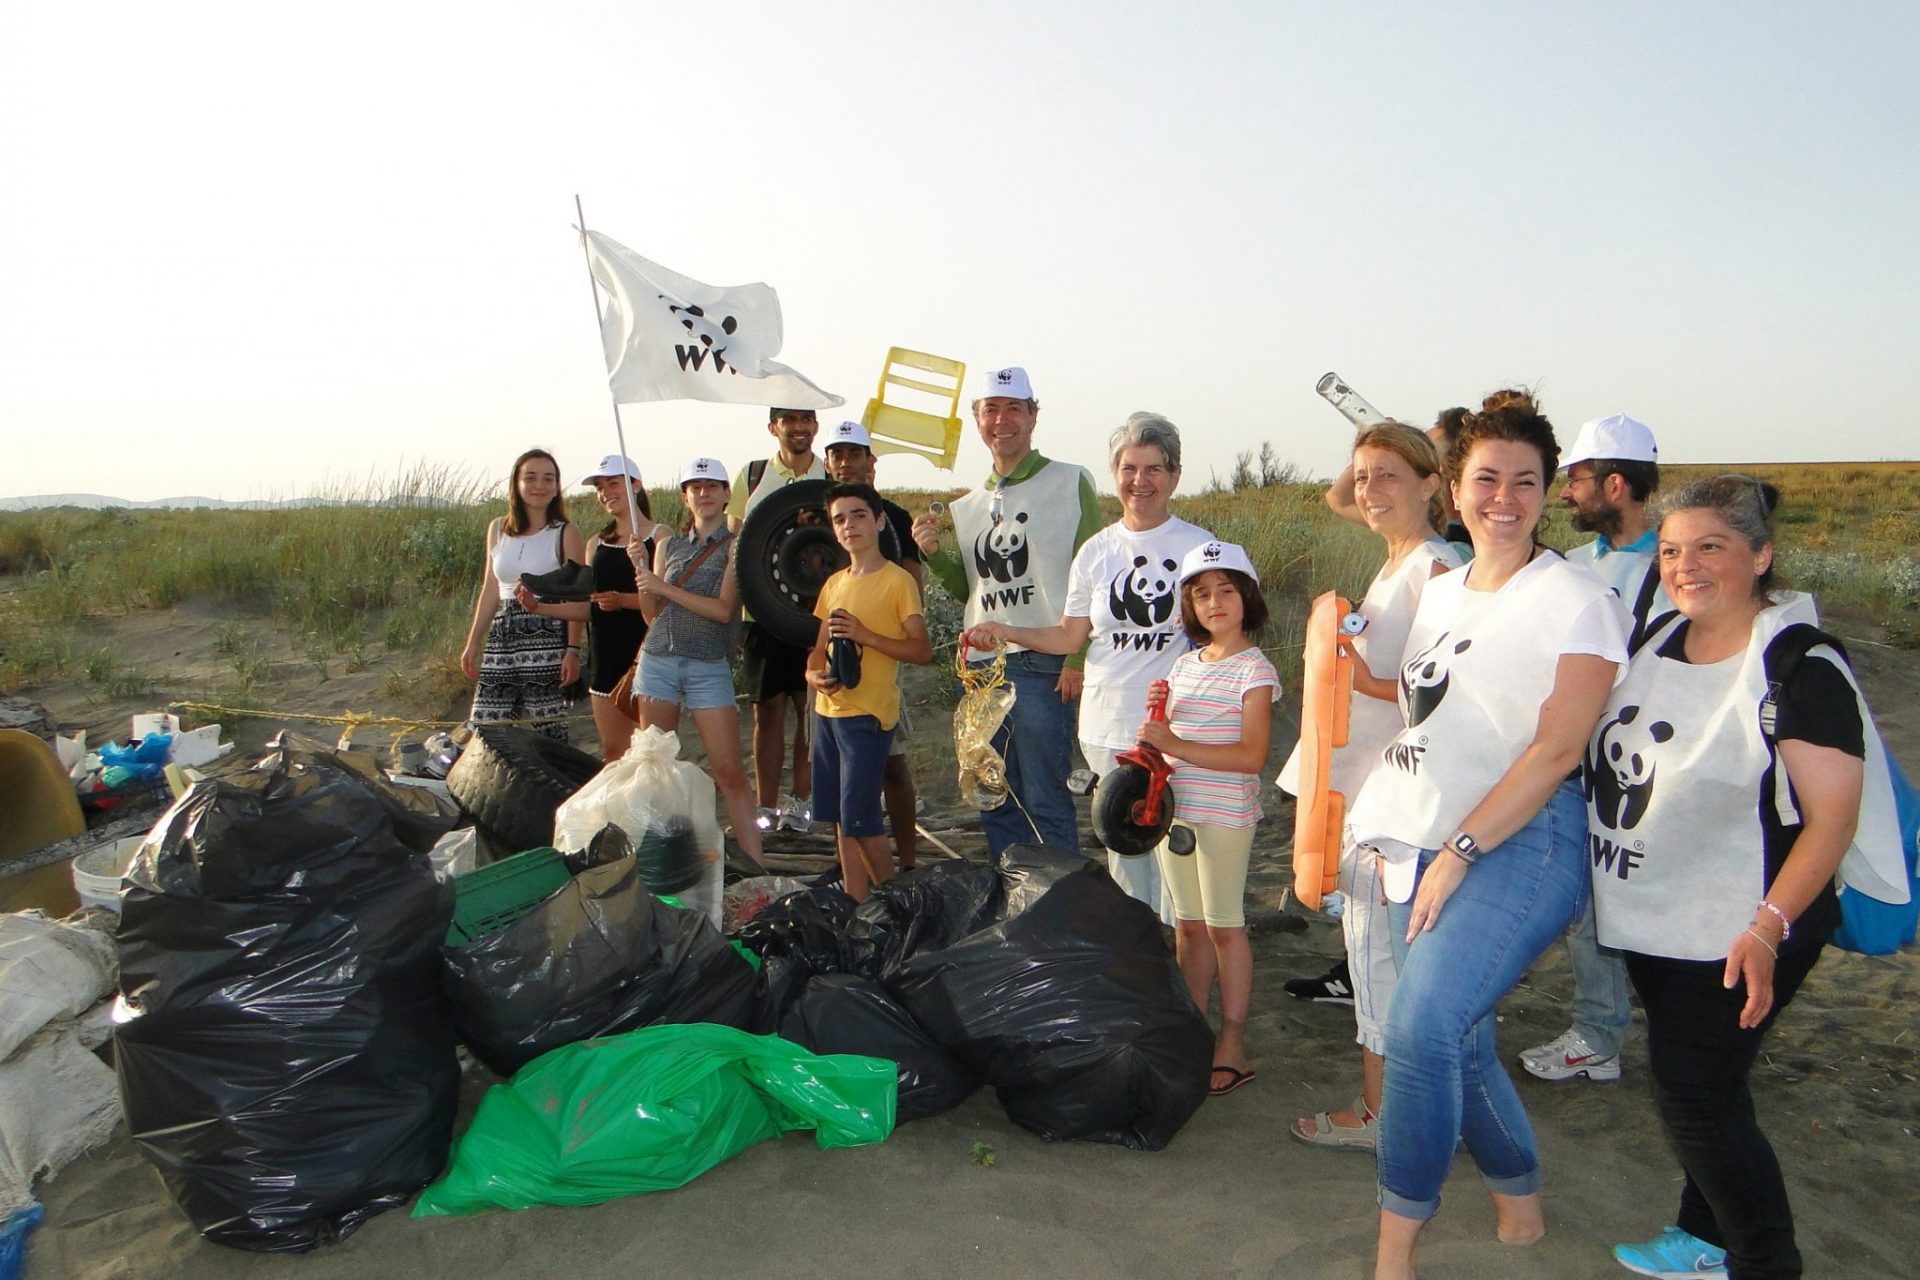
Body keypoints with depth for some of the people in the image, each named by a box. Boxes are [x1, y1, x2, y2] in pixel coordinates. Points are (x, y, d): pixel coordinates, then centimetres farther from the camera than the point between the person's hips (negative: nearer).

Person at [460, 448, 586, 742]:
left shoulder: (565, 533, -1)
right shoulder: (497, 528, 12)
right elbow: (490, 590, 18)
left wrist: (573, 650, -11)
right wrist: (472, 643, 17)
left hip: (547, 639, -4)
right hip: (501, 638, 4)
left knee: (546, 734, -4)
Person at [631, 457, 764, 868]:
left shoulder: (735, 545, 0)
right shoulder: (667, 546, 13)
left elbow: (723, 609, -11)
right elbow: (652, 616, 14)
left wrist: (664, 588, -10)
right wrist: (641, 570, -1)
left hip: (709, 667, -4)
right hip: (658, 661, 4)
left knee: (729, 773, -7)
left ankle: (756, 866, -5)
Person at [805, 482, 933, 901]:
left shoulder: (897, 581, -7)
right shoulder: (834, 584, 13)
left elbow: (923, 649, -11)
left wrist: (866, 635, -21)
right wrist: (813, 674, -1)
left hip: (867, 714, -7)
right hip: (828, 710, 7)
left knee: (860, 820, -7)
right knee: (840, 819, 11)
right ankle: (855, 906, 22)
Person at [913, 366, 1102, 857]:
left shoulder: (1070, 483, -2)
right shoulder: (968, 507, 15)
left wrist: (1078, 659, -15)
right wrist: (934, 553, 2)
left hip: (1042, 665, -6)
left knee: (1045, 802, -2)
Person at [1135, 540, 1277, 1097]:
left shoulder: (1253, 669, -10)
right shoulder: (1184, 664, 11)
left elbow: (1251, 756, -18)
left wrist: (1174, 745, -23)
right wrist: (1158, 715, -2)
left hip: (1224, 814, -6)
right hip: (1174, 807, 7)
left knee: (1224, 925, 0)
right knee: (1188, 924, 12)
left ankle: (1232, 1046, 10)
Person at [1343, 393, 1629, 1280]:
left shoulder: (1575, 599, -7)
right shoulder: (1438, 592, 14)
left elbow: (1557, 749, -14)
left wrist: (1459, 851, -17)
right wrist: (1392, 831, 12)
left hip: (1521, 845, -7)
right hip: (1424, 847, 7)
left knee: (1420, 1023, -21)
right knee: (1459, 1041, 13)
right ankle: (1520, 1207, 36)